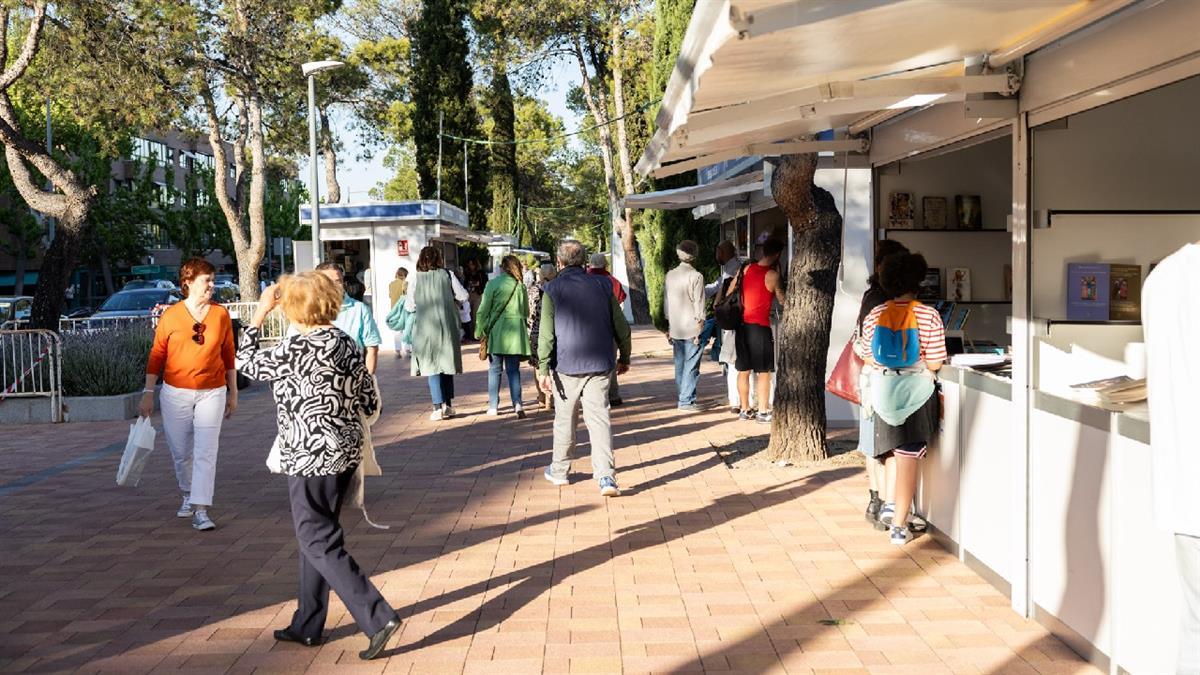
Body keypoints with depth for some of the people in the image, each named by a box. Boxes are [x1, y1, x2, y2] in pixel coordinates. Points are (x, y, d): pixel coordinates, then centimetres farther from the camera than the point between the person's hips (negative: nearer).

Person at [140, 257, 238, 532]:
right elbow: (156, 356, 2)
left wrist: (233, 392, 9)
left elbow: (228, 355, 7)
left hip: (212, 393, 0)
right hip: (175, 393, 0)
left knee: (205, 452, -8)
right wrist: (148, 393, 0)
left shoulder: (221, 314, 1)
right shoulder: (170, 316, -3)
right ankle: (188, 495, 36)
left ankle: (201, 511, -7)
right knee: (181, 452, 12)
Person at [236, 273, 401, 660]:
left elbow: (246, 362, 0)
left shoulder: (297, 350, -17)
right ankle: (307, 626, 28)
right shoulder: (348, 345, 3)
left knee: (320, 543, 0)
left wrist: (260, 314, 5)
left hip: (311, 458, -8)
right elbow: (370, 403, 7)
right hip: (346, 454, 8)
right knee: (316, 537, 18)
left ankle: (378, 618, -7)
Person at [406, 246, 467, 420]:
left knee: (432, 367, 3)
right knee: (447, 365, 13)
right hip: (448, 326, 1)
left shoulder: (416, 278, -4)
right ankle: (448, 405, 17)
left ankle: (438, 407, -4)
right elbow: (463, 296, -2)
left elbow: (409, 306, -1)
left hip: (426, 328, -1)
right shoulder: (447, 274, -2)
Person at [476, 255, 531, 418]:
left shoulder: (493, 284, -6)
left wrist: (479, 331, 2)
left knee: (494, 369, 7)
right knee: (513, 370, 6)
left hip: (496, 332, -2)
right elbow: (526, 312, 9)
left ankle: (493, 406, 9)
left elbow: (483, 310, -6)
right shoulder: (520, 286, 4)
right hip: (515, 333, 2)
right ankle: (517, 404, -6)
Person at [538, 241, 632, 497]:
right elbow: (620, 325, 8)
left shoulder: (553, 289, -3)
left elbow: (546, 333, -8)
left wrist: (543, 369, -7)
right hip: (599, 365, 1)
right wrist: (624, 356, 20)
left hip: (567, 365, -1)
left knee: (564, 419, 14)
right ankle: (606, 476, -11)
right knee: (599, 418, -1)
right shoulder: (602, 285, 5)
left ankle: (559, 470, 29)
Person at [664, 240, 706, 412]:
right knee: (691, 367, 0)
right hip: (692, 328, -5)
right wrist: (700, 329, -7)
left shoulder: (670, 275, 5)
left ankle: (682, 399, 18)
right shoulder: (696, 276, -11)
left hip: (675, 328, 5)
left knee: (679, 365, 13)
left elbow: (666, 302, 10)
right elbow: (699, 305, -11)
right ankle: (686, 401, -1)